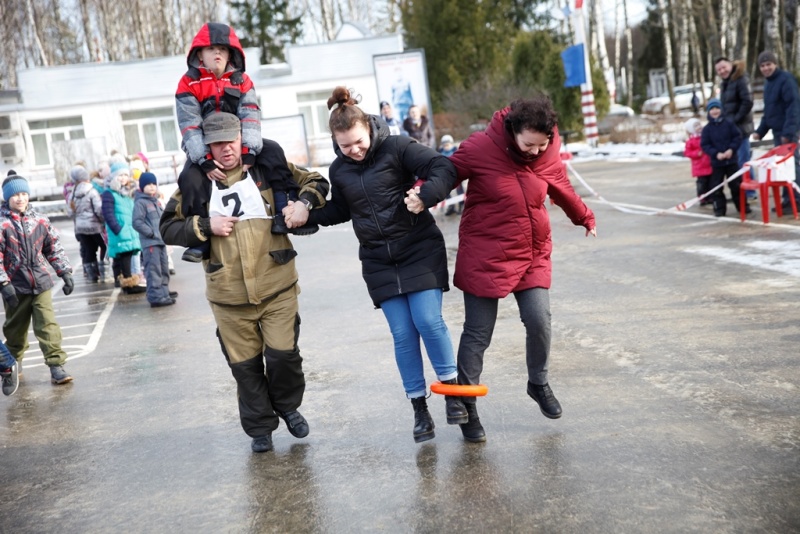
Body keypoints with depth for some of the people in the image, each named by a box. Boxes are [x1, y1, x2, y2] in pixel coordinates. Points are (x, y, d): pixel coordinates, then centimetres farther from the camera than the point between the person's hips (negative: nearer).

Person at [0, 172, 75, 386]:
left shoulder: (40, 220, 4)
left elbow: (54, 248, 11)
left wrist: (65, 272, 5)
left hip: (41, 283, 2)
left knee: (48, 326, -6)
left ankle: (56, 366, -4)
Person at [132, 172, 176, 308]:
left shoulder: (156, 201, 17)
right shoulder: (140, 203, -9)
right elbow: (137, 222, -17)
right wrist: (151, 233, -18)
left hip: (161, 241, 9)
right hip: (150, 242, -9)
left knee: (164, 268, 16)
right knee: (153, 270, -10)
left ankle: (163, 291, 28)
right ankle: (155, 297, -10)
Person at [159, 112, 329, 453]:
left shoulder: (268, 166, 0)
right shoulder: (196, 179, 1)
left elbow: (316, 182, 11)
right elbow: (168, 228, 3)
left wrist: (304, 203, -10)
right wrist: (206, 225, -13)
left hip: (277, 285, -1)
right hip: (228, 295, 1)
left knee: (283, 354, -1)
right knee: (244, 364, 9)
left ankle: (288, 406, 30)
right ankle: (260, 428, 28)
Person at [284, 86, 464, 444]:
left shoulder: (396, 148, -9)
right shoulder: (339, 170, 6)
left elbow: (443, 169, -15)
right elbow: (339, 210, 21)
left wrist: (426, 196, -34)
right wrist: (307, 214, 5)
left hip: (420, 250, -4)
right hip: (379, 260, 4)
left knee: (428, 321, -13)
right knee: (402, 334, 1)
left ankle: (451, 388, 9)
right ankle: (419, 407, 12)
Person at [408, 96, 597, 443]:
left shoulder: (549, 155, -1)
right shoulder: (480, 148, -15)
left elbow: (563, 191, 17)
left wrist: (585, 219, 33)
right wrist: (422, 197, -26)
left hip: (533, 254, 4)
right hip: (484, 255, -3)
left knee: (539, 320, -7)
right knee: (477, 334, 0)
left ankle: (539, 383, 23)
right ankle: (466, 406, 17)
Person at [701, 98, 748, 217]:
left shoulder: (729, 124, 0)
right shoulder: (707, 129, -2)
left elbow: (737, 137, -1)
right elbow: (705, 145, -5)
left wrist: (731, 149, -15)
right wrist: (716, 154, -17)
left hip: (731, 160, 0)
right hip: (716, 162, 0)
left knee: (736, 184, 6)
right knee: (716, 186, 1)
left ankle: (742, 206, 17)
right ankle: (719, 209, 11)